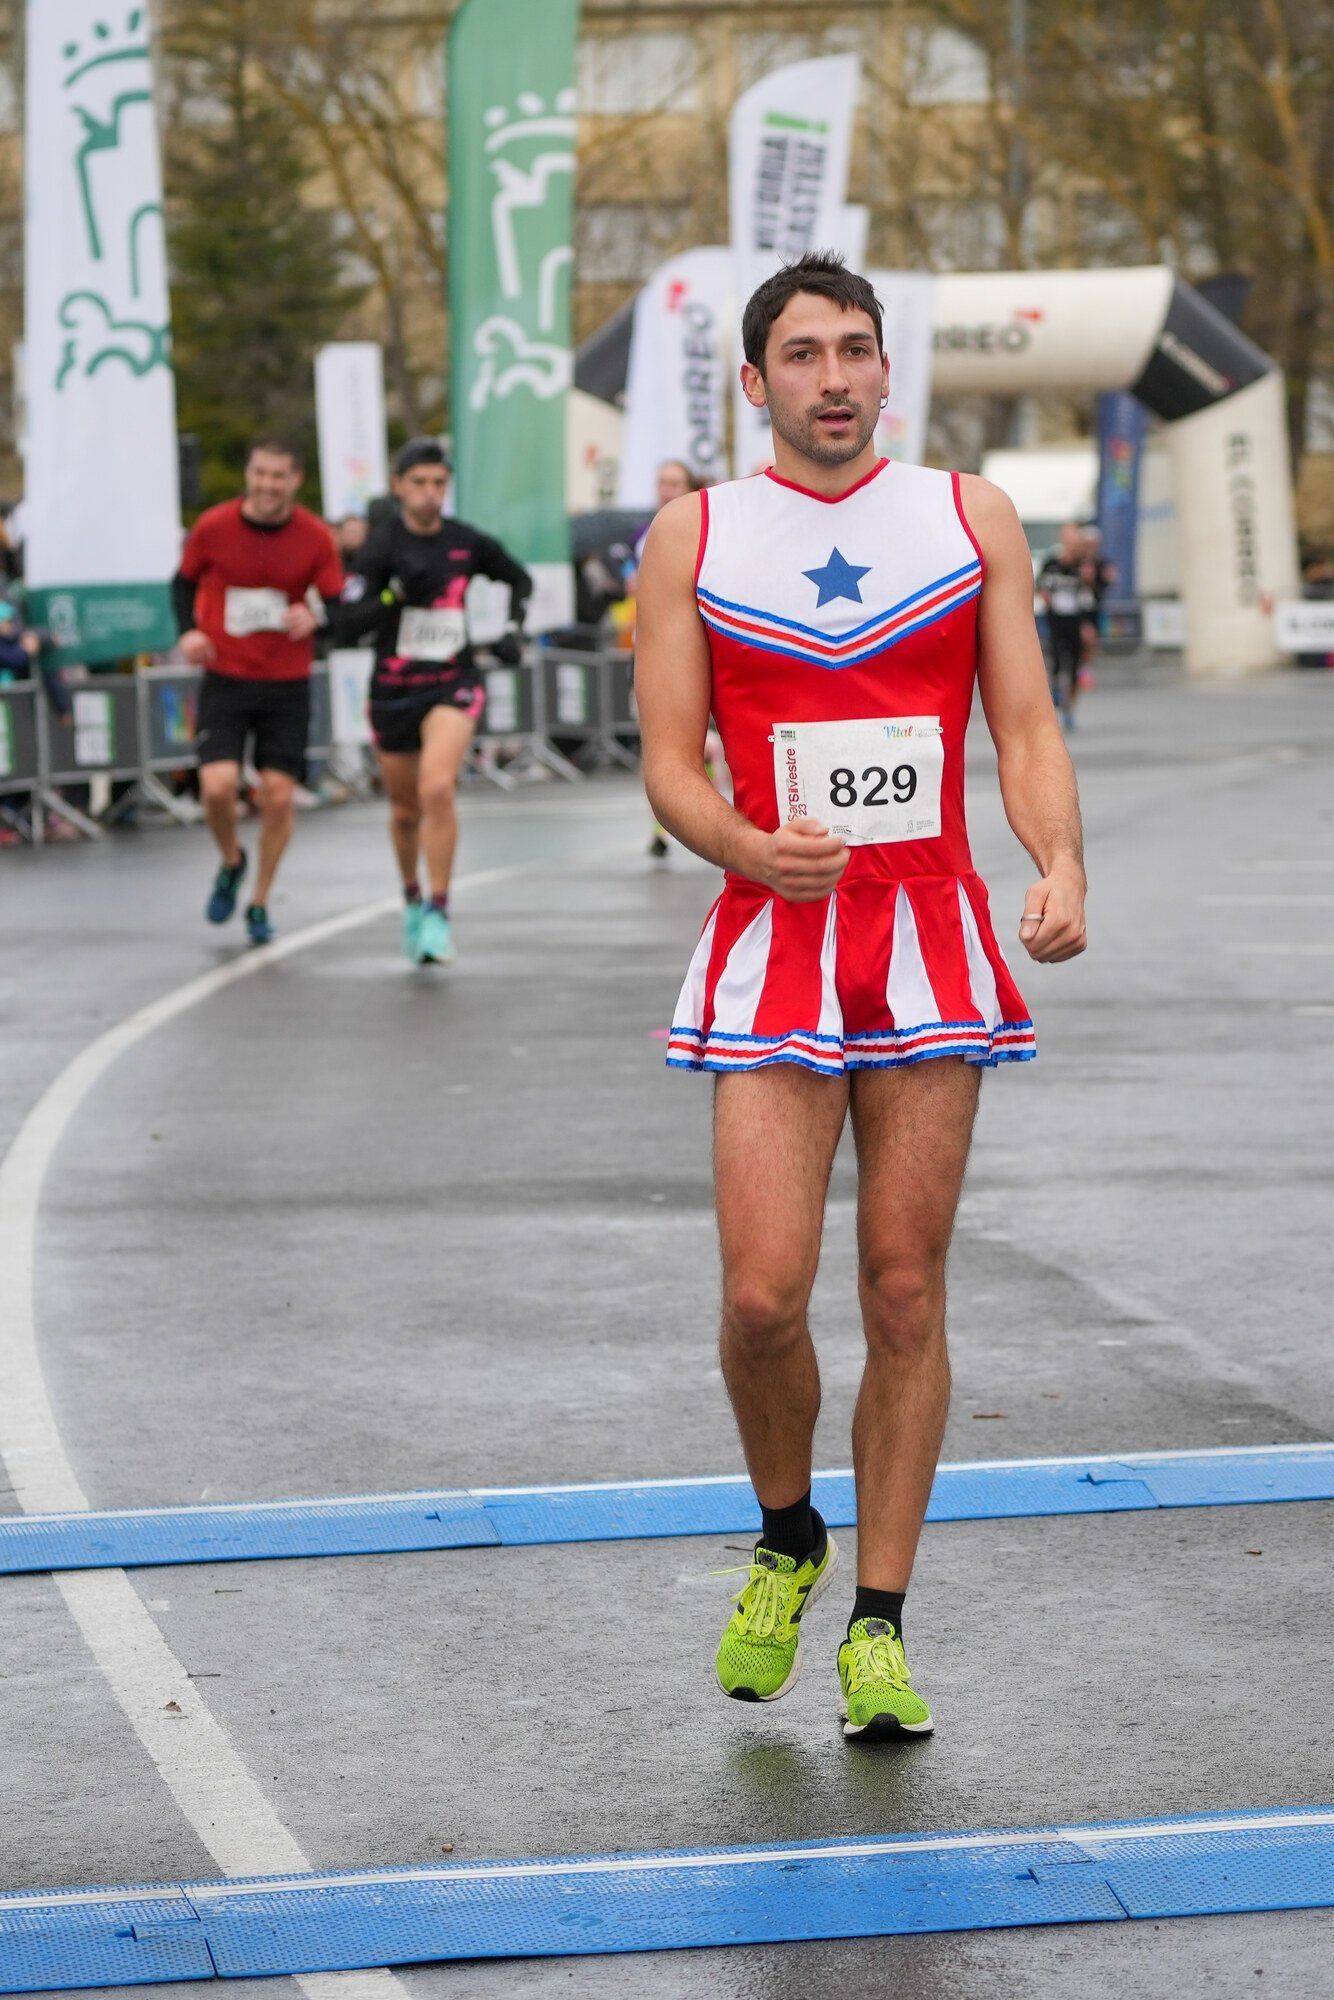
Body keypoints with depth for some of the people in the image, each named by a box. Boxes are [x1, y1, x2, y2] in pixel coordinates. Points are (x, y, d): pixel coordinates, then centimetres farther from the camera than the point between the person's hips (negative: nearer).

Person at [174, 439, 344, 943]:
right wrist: (188, 631, -8)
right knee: (218, 786, -15)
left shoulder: (316, 537, -6)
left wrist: (314, 619, -23)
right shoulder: (213, 527, -7)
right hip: (225, 679, -1)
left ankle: (259, 903, 18)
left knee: (279, 796, -1)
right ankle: (231, 863, 18)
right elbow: (185, 581, 10)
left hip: (287, 684, 1)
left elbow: (339, 606, 0)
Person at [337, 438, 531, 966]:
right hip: (394, 691, 1)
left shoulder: (467, 543, -3)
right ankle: (412, 899, 41)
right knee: (405, 809, 14)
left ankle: (438, 913, -17)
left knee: (437, 788, -24)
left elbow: (520, 579, 18)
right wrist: (397, 594, -28)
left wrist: (513, 631, 3)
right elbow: (347, 626, -16)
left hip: (454, 684, -1)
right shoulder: (382, 547, -9)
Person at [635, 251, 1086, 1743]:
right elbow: (670, 764, 1)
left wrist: (1061, 866, -15)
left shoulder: (970, 518, 7)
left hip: (933, 938, 1)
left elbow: (1026, 728, 5)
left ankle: (878, 1626, 11)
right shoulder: (692, 539, 4)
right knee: (762, 1296, -9)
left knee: (905, 1291, 2)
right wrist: (751, 849, -20)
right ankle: (787, 1540, 20)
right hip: (773, 946, -1)